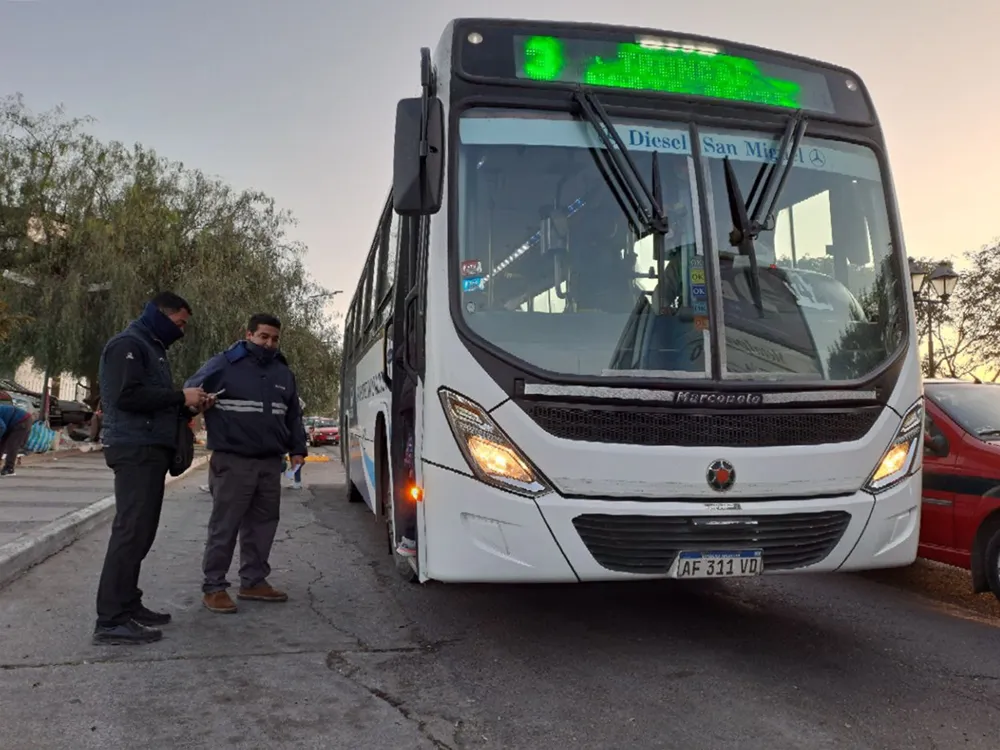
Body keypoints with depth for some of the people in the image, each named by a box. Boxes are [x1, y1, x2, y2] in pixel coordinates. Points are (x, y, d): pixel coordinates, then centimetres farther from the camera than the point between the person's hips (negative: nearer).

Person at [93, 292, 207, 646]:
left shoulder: (152, 348, 23)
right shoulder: (128, 344, -9)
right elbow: (127, 394, -21)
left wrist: (185, 403, 6)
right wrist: (180, 397, -16)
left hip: (149, 450, 10)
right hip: (135, 450, -10)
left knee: (140, 531, 11)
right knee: (131, 530, -13)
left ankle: (128, 606, 17)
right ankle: (111, 620, -11)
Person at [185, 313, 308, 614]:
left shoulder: (283, 372, 14)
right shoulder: (223, 364, -4)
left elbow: (293, 415, 21)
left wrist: (297, 449, 16)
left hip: (270, 463, 6)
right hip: (232, 462, -6)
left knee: (263, 523, 12)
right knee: (224, 526, -2)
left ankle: (254, 581, 24)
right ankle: (214, 587, 8)